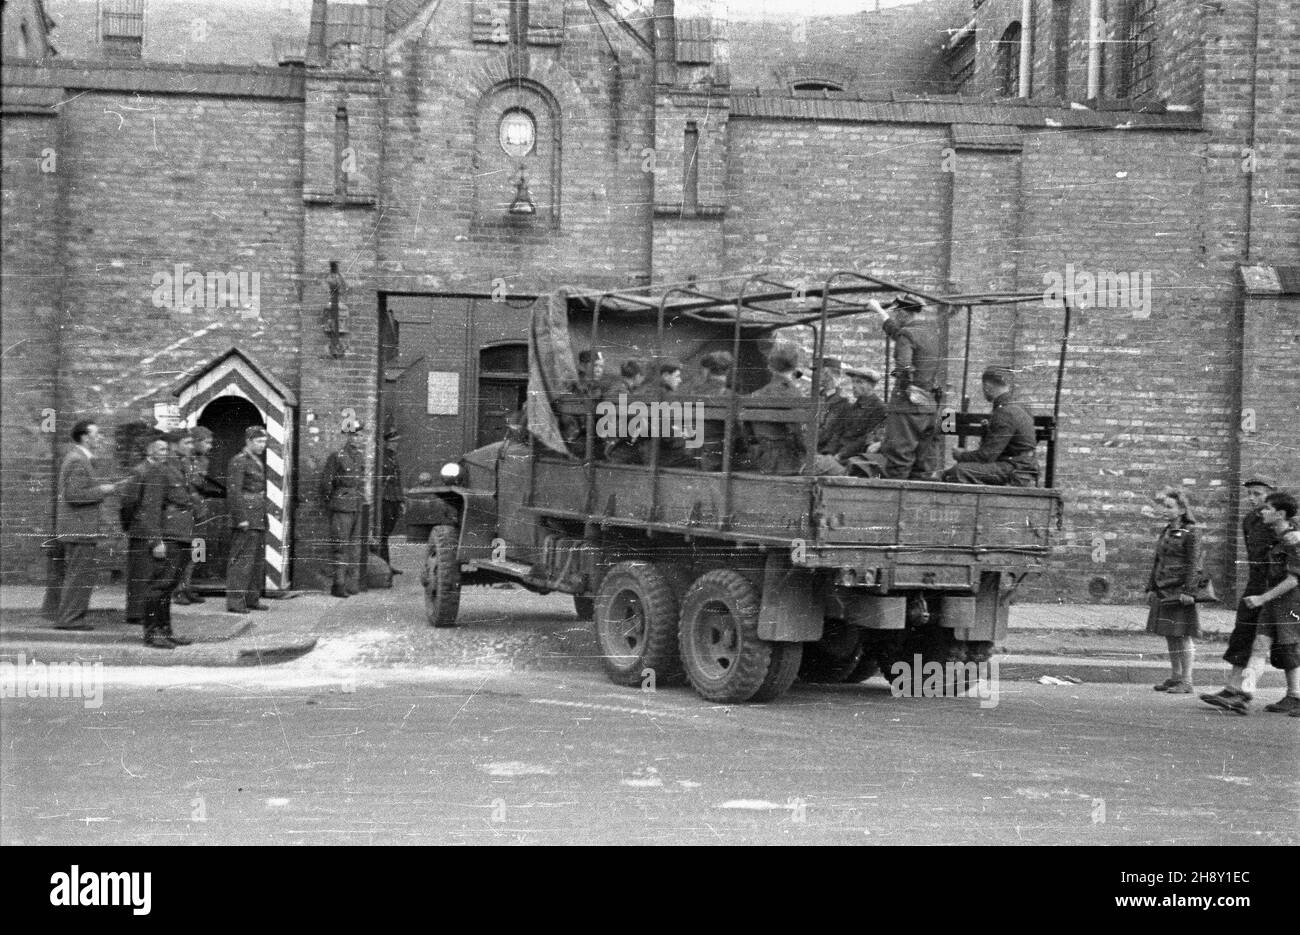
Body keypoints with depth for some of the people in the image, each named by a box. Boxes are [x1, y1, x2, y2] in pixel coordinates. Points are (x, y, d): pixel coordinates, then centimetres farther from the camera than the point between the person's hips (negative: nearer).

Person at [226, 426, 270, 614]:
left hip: (259, 520, 9)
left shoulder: (258, 462, 18)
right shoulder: (238, 461, -10)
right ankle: (234, 601, -6)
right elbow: (233, 492, -16)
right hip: (246, 519, -9)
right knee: (242, 559, -8)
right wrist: (241, 519, -20)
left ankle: (252, 598, 20)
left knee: (259, 560, 13)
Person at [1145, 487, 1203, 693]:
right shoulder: (1166, 532, 16)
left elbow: (1193, 564, -12)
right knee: (1169, 636, 10)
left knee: (1183, 636, -5)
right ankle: (1175, 677, 18)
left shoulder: (1191, 532, -7)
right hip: (1164, 590, 8)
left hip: (1180, 590, -8)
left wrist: (1189, 591, -18)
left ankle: (1186, 681, -1)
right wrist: (1151, 587, 17)